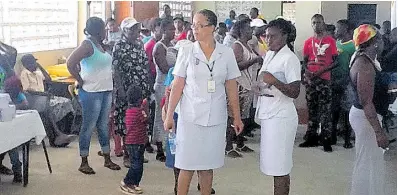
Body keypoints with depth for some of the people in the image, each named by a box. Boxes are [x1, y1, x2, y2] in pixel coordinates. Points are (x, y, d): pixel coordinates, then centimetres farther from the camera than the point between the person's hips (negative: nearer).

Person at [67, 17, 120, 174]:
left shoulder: (100, 45, 12)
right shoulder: (87, 45, -14)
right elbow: (70, 63, -23)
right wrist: (80, 81, -16)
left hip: (106, 90, 9)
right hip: (91, 92, -8)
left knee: (104, 126, 15)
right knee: (88, 127, 1)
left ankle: (107, 159, 25)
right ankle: (84, 163, 11)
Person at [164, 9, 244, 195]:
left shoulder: (226, 53, 1)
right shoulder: (186, 51, -2)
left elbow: (231, 87, 6)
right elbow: (177, 85, -1)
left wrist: (237, 117, 6)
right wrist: (169, 115, -3)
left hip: (216, 117, 1)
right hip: (190, 116, -1)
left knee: (207, 165, 10)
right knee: (187, 165, 2)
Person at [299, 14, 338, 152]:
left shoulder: (330, 41, 1)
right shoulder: (308, 42, 11)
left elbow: (335, 61, -2)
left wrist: (321, 71, -15)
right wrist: (306, 72, -6)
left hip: (324, 79, -4)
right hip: (310, 79, 4)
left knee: (325, 110, -5)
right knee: (312, 109, 11)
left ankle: (326, 140, -2)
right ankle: (311, 137, 18)